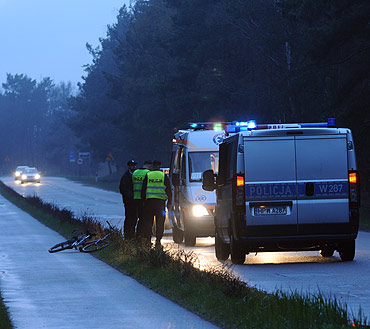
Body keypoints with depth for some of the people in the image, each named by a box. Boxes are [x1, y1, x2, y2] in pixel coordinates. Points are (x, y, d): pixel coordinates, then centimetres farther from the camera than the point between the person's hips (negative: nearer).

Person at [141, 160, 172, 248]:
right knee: (160, 222, 3)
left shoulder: (148, 175, 4)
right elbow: (168, 190, 6)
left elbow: (143, 190, 6)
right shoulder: (164, 176, 3)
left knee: (148, 221, 7)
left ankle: (147, 240, 3)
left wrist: (143, 199, 15)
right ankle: (158, 241, 0)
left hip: (149, 200, 1)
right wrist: (169, 201, 14)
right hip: (160, 200, -1)